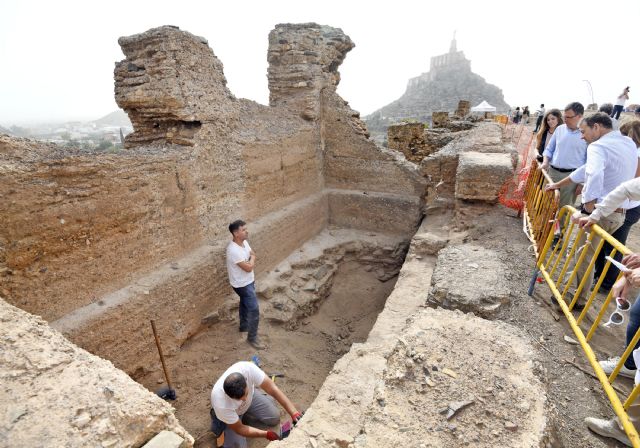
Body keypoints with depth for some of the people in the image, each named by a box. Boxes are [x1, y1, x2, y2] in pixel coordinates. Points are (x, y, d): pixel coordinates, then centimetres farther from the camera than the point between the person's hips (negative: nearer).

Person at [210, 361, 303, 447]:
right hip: (229, 414, -3)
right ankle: (219, 424, 13)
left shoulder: (248, 368, -43)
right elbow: (239, 429, -26)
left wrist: (294, 413, -43)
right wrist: (266, 434, -33)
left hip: (251, 397, 3)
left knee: (274, 417, 5)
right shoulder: (221, 404, -43)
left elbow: (273, 389, -37)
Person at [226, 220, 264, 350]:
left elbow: (252, 254, 11)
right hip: (242, 284, -9)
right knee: (254, 309, -4)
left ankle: (244, 326, 48)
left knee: (245, 304, 26)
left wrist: (250, 262, -6)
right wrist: (252, 259, -11)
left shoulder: (244, 242, -4)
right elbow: (248, 268, -28)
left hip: (248, 281, 9)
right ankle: (252, 337, 11)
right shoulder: (233, 250, -33)